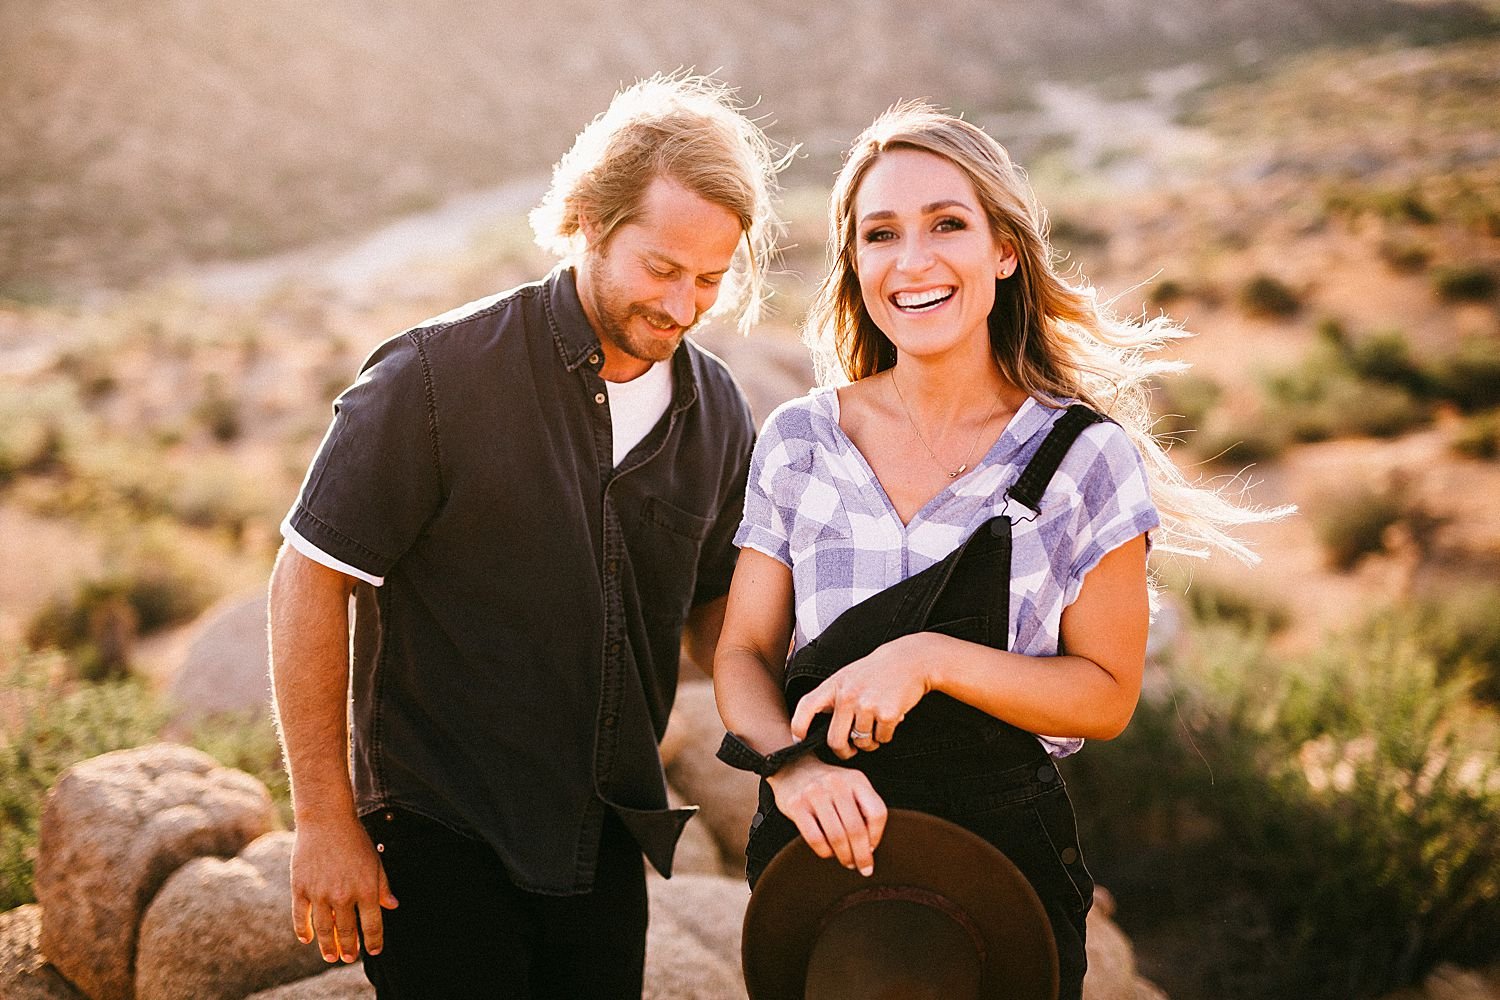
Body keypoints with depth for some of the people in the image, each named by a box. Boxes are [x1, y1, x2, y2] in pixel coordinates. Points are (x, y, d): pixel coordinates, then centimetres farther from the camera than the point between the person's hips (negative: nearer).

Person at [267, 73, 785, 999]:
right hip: (440, 839, -5)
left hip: (607, 844, 5)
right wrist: (325, 820, -12)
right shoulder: (437, 374, -15)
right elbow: (310, 580, -11)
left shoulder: (717, 410, 1)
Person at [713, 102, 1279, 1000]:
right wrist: (790, 761, -20)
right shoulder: (799, 442, -1)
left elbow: (1107, 696, -8)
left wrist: (930, 659, -22)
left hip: (1003, 850, -2)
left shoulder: (1082, 455, -8)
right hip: (821, 842, 2)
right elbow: (744, 652, 0)